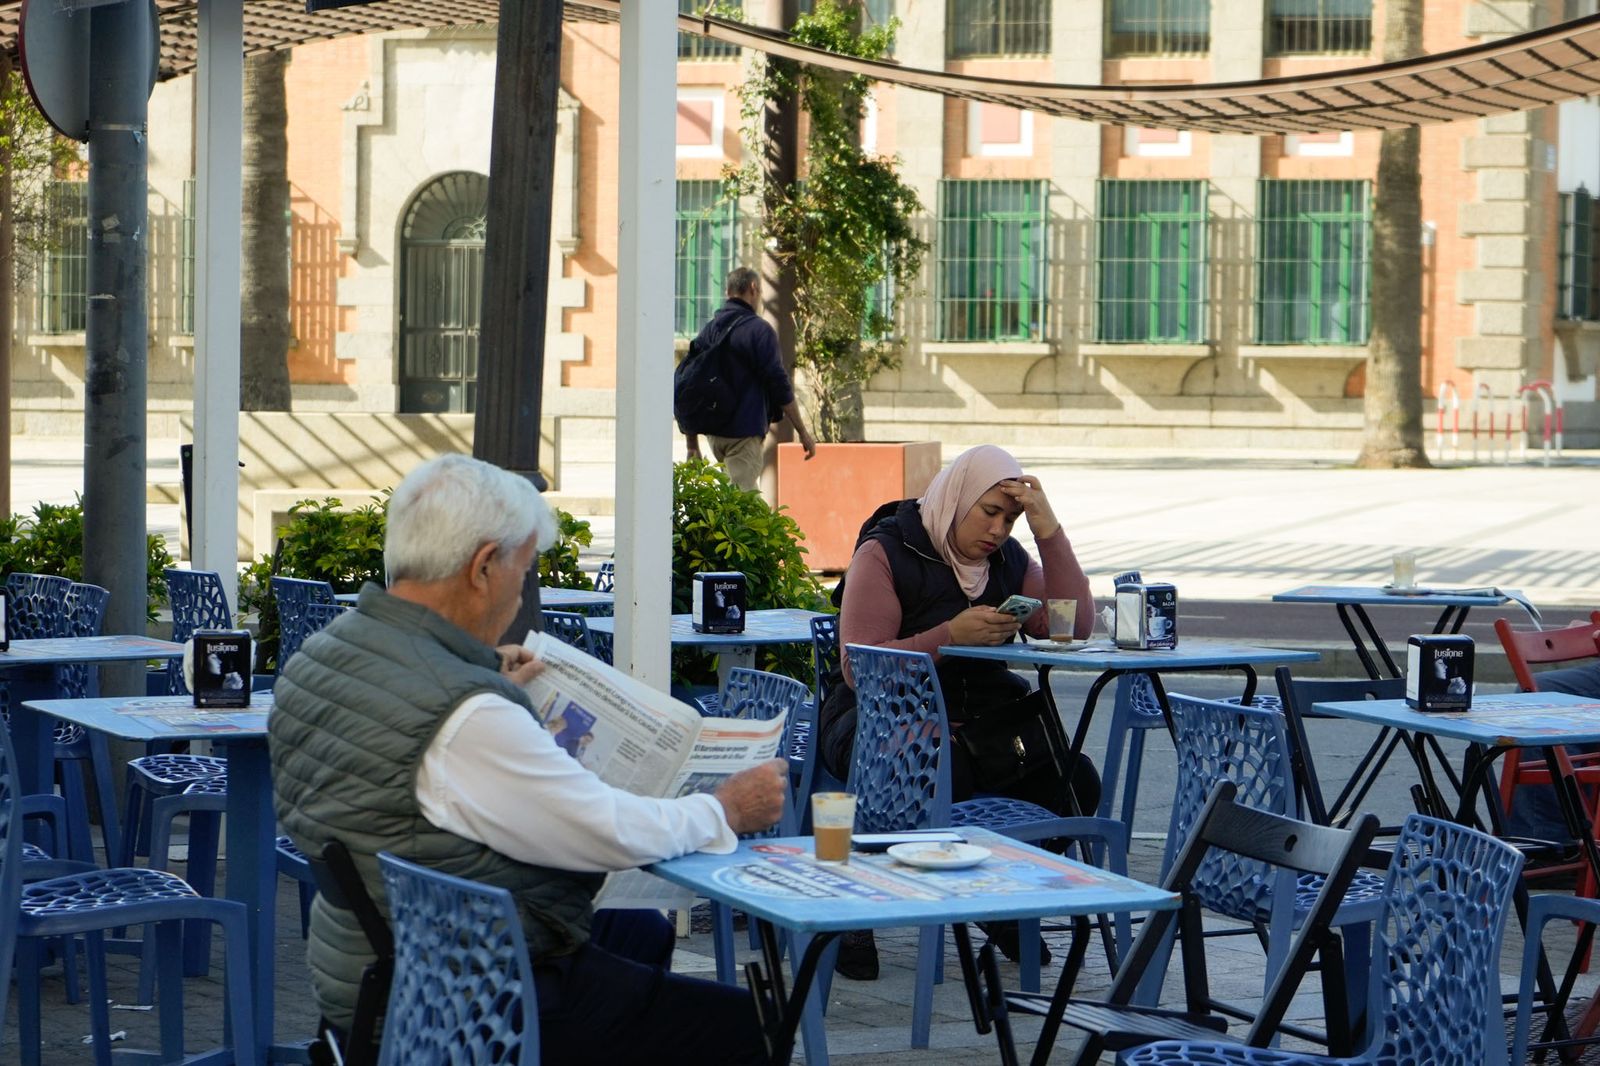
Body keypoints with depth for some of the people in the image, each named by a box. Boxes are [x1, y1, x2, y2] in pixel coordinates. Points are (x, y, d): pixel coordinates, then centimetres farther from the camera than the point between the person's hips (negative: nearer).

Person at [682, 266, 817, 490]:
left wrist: (692, 444, 15)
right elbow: (780, 386, -11)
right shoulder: (759, 330, -8)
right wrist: (803, 433, -4)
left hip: (713, 432, 7)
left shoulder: (709, 330, 11)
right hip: (744, 433, -7)